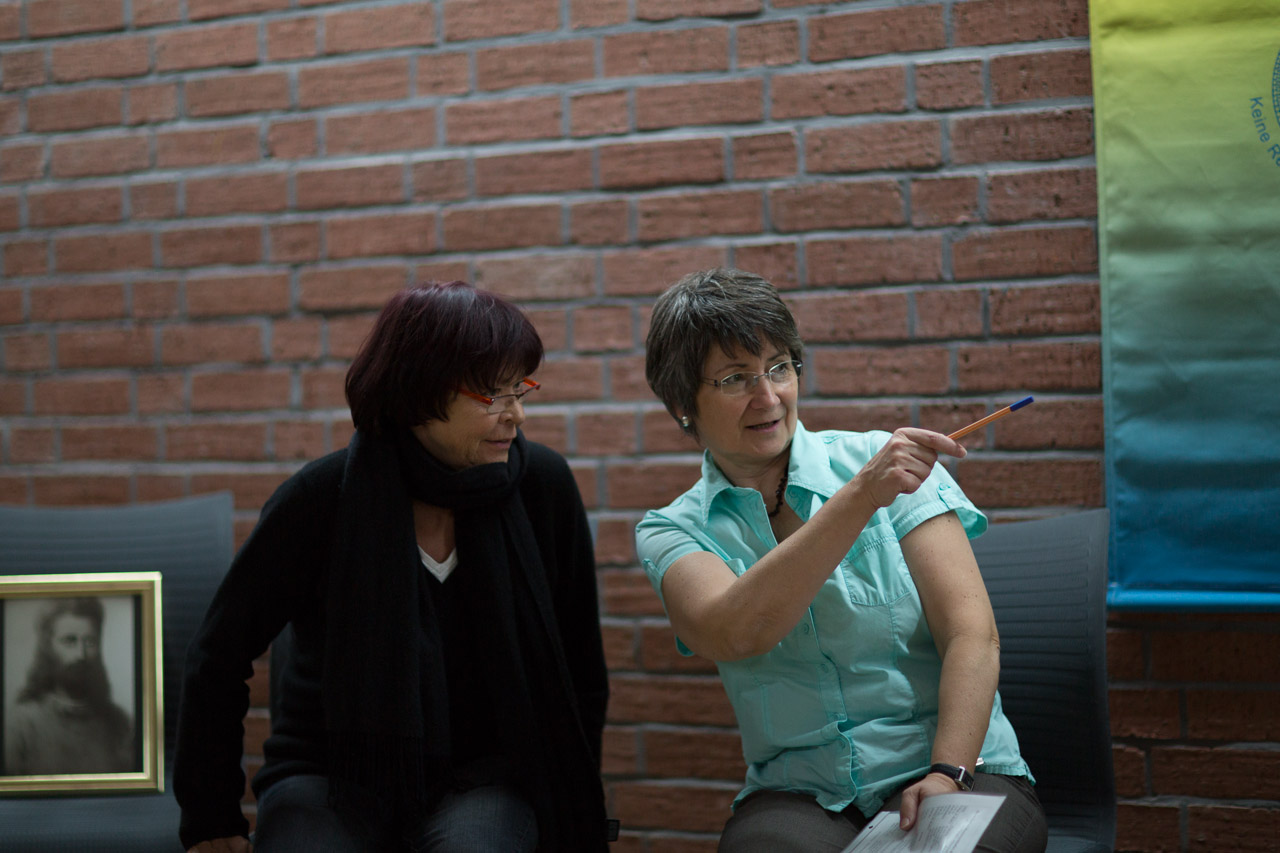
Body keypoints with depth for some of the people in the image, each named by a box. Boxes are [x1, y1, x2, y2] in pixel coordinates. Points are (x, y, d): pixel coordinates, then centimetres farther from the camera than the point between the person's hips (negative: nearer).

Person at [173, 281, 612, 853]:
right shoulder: (324, 496, -9)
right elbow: (219, 658, 0)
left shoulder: (543, 486, -5)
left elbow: (582, 672, 7)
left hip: (481, 776, 1)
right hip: (331, 773, -1)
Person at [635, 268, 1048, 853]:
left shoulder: (883, 462, 2)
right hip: (800, 797, 1)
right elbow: (731, 635, -20)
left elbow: (972, 634, -5)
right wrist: (861, 497, -26)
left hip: (963, 775, 0)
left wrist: (948, 775, -20)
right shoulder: (671, 534, 3)